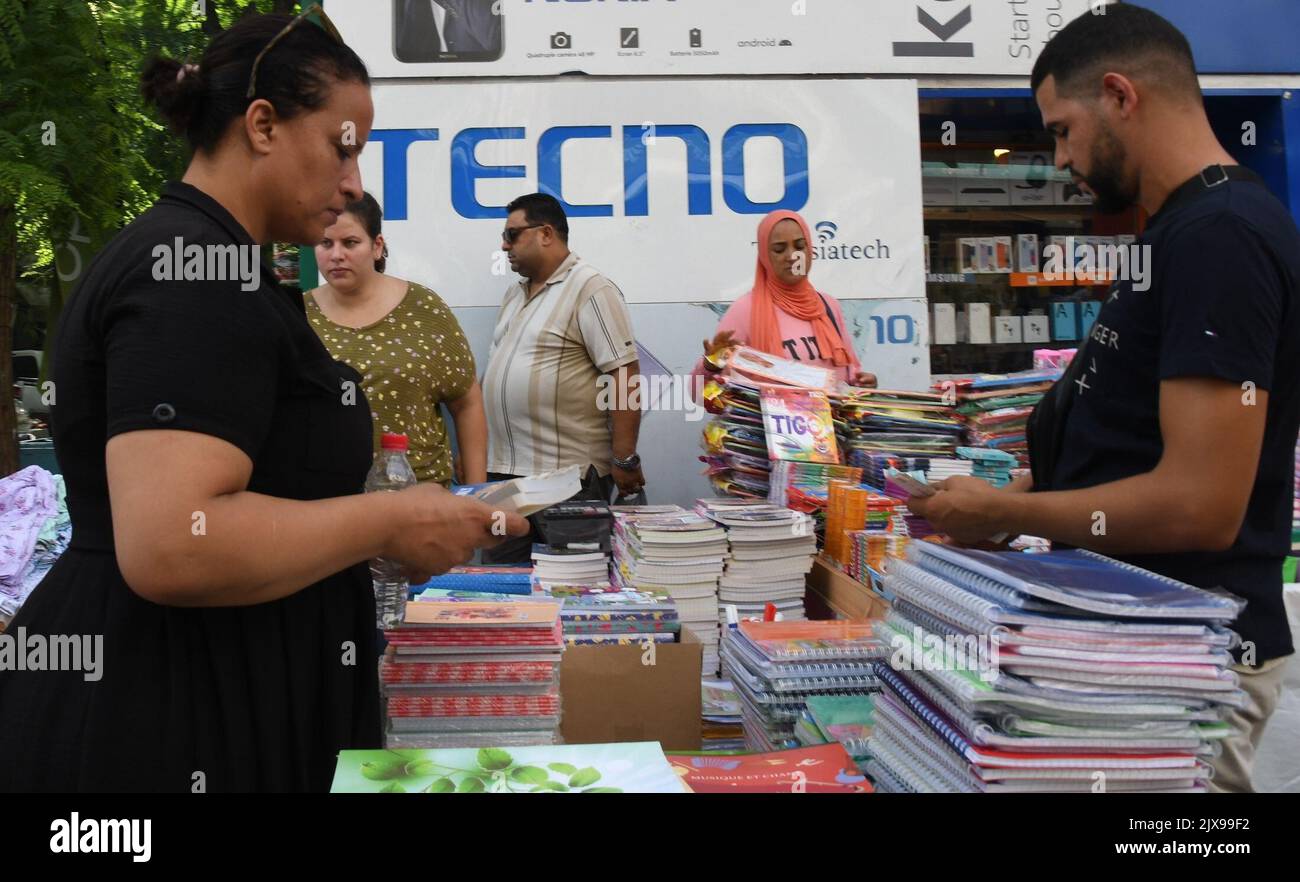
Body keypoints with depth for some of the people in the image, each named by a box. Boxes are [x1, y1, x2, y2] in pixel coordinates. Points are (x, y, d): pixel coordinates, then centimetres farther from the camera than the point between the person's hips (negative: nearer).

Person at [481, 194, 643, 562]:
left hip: (569, 475, -8)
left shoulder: (591, 289, -9)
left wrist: (624, 460, -18)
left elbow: (625, 379, -14)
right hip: (502, 469, 8)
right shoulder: (515, 293, 17)